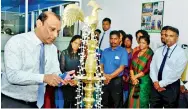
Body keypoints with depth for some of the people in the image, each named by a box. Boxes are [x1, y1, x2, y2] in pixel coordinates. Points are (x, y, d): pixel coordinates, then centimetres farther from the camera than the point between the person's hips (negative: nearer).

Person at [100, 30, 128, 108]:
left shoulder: (123, 52, -4)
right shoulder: (105, 51, 10)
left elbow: (121, 68, -12)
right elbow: (101, 65, 9)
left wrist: (110, 76, -17)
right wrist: (104, 75, -10)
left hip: (116, 81, -4)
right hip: (105, 81, 4)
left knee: (117, 104, 5)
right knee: (104, 103, 13)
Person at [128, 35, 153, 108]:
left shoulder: (150, 54, -7)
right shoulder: (136, 53, 11)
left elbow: (147, 69, -14)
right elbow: (131, 66, 6)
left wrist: (136, 76, -11)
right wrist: (133, 77, -8)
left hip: (144, 80, -5)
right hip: (135, 80, 5)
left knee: (142, 100, 0)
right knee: (133, 99, 8)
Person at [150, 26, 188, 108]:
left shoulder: (181, 53, -9)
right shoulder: (158, 51, 7)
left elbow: (176, 73, -16)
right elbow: (152, 67, 3)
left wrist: (161, 83, -15)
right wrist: (155, 82, -12)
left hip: (171, 87, -4)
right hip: (156, 85, 4)